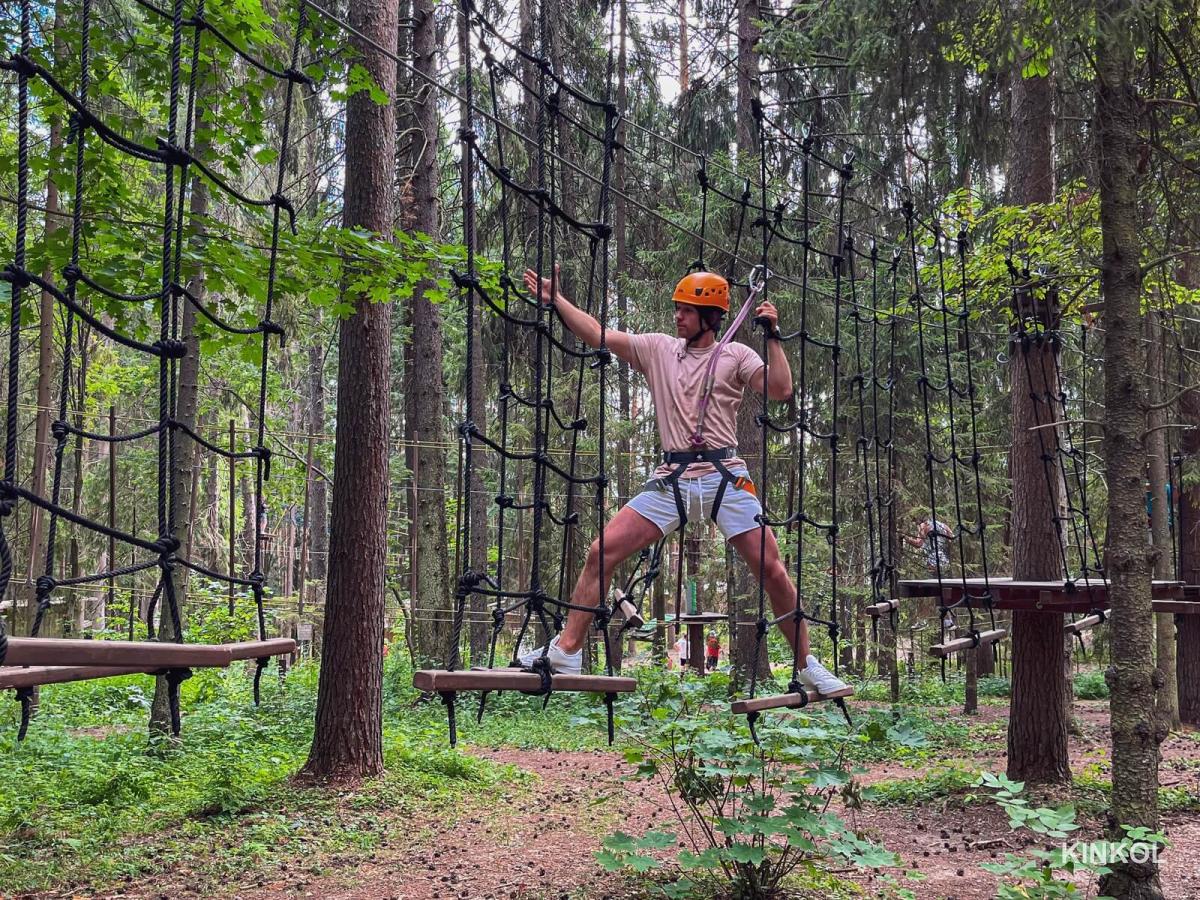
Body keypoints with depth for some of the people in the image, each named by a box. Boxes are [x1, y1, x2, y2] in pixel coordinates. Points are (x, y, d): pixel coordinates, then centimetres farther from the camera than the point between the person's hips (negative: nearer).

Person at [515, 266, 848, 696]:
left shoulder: (735, 354, 6)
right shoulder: (657, 349, 12)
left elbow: (780, 390, -8)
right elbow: (596, 335, 7)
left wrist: (773, 337, -12)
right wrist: (554, 299, 1)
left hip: (726, 478, -2)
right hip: (671, 480, 2)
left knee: (771, 570, -5)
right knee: (601, 553, -7)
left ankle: (807, 665, 10)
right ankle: (566, 651, 2)